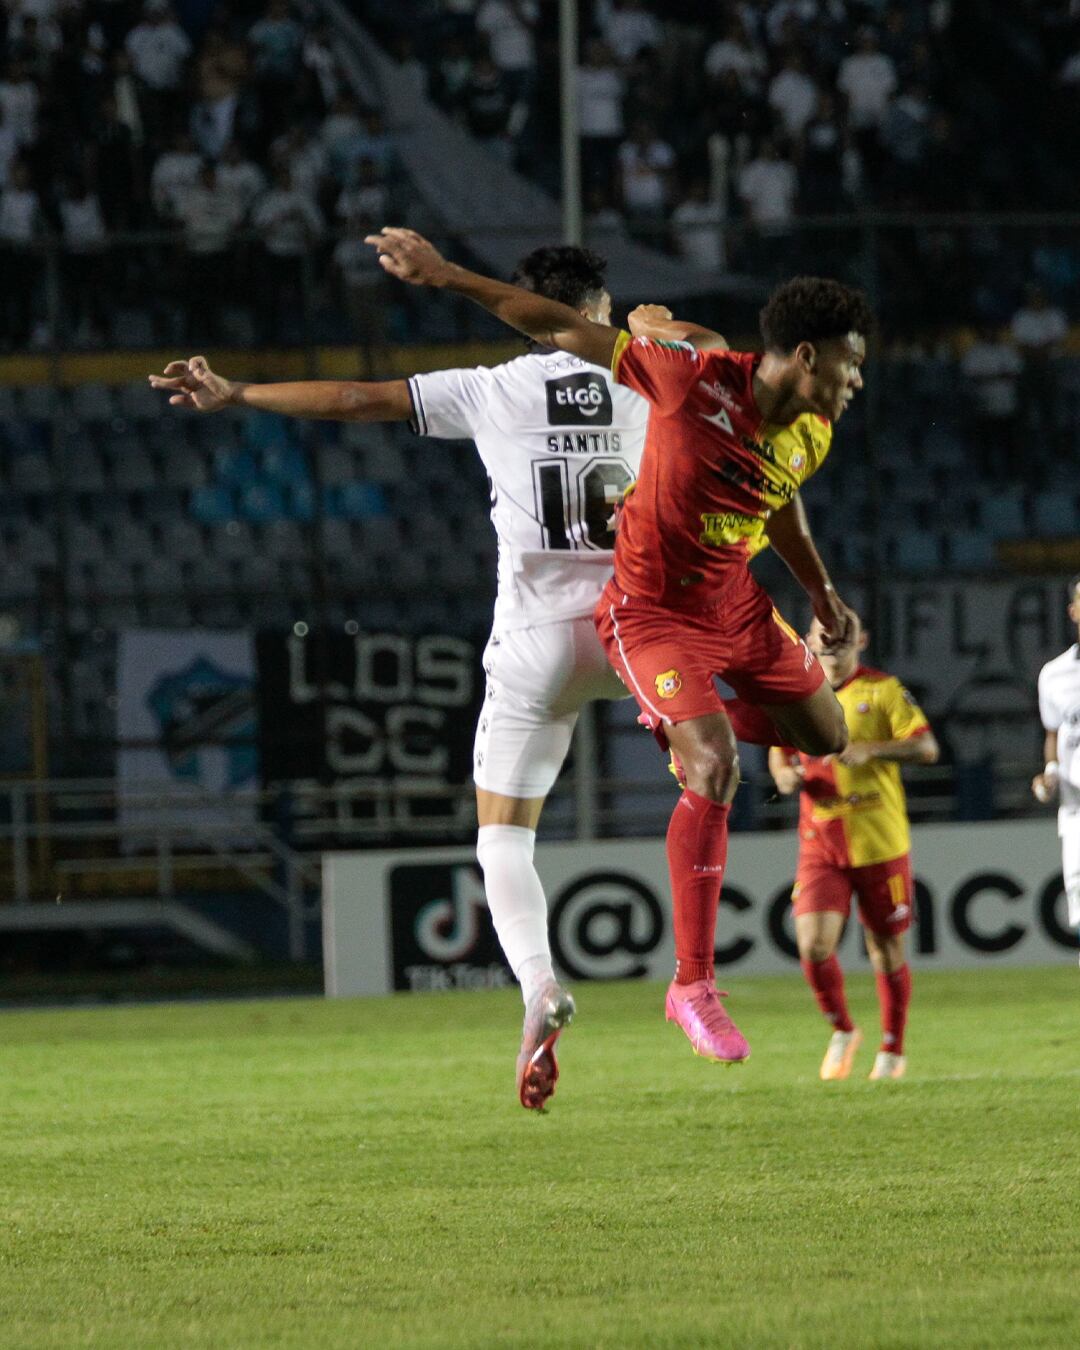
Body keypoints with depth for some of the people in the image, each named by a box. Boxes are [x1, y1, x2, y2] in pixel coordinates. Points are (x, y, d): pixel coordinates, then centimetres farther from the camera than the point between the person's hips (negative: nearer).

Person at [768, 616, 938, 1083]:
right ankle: (842, 1031, 13)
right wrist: (785, 775, -4)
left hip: (880, 843, -2)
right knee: (813, 944, -13)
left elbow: (926, 747, -10)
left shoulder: (882, 690, -3)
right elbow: (780, 751, 20)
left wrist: (872, 750, -25)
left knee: (886, 948, 5)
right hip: (820, 845, 2)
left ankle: (893, 1049, 24)